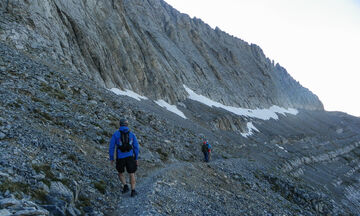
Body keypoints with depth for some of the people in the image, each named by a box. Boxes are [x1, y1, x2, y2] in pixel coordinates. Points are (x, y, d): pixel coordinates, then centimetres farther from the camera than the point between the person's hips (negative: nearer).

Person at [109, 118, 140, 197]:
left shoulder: (115, 134, 0)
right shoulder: (132, 134, 5)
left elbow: (111, 147, -2)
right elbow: (136, 147, 5)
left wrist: (111, 159, 6)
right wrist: (136, 158, 15)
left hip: (120, 158, -1)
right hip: (130, 157, 1)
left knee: (120, 173, 23)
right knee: (132, 174, 15)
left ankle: (125, 186, 4)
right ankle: (133, 191, 11)